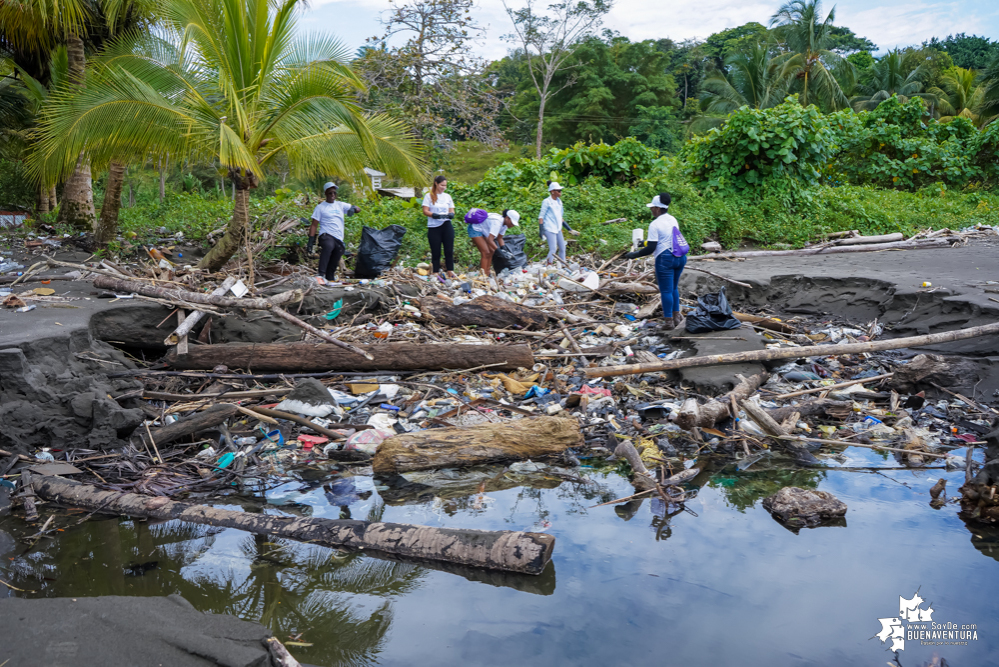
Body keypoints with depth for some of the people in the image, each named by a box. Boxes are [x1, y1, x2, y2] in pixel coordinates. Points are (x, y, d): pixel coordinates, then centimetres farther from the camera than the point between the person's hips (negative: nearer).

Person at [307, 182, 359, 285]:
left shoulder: (341, 205, 20)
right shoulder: (320, 207, 9)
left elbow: (358, 209, 14)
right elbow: (314, 225, 5)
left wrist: (353, 208, -11)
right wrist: (311, 241, -6)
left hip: (339, 239, 5)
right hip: (326, 235, -5)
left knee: (333, 265, 6)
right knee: (328, 246, -38)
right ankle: (321, 275, -46)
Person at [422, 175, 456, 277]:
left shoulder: (447, 196, 14)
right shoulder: (429, 196, 3)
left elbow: (451, 210, 14)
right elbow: (425, 211, -3)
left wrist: (451, 214, -10)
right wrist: (435, 215, -20)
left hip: (446, 226, 3)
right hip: (434, 227, -3)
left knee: (449, 250, -1)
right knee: (436, 252, 1)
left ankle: (450, 272, 3)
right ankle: (436, 274, 7)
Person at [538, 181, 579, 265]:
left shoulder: (559, 201, 14)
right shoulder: (547, 202, -8)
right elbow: (541, 217, -9)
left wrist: (570, 229, 23)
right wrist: (541, 233, -17)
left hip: (558, 229, 8)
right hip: (549, 229, -8)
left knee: (562, 248, 8)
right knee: (553, 249, -15)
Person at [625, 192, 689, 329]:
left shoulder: (655, 225, -12)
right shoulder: (673, 220, 11)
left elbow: (651, 248, -16)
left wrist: (635, 254, -4)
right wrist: (647, 242, 31)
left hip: (665, 259, -7)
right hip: (680, 257, 8)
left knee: (666, 291, 1)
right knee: (674, 288, 20)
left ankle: (669, 321, 6)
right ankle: (677, 316, 24)